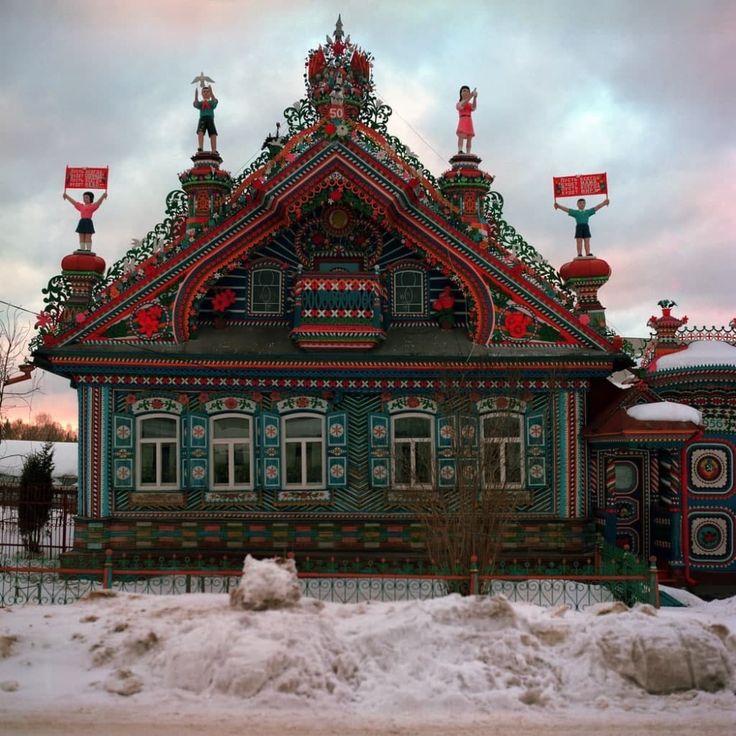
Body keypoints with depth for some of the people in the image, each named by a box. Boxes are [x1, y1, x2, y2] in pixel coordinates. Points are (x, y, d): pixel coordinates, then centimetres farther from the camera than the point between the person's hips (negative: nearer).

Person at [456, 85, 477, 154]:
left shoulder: (471, 104, 21)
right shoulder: (458, 104, 14)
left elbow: (474, 108, -4)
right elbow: (462, 106, -10)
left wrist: (475, 97, -21)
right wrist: (471, 96, -20)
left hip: (469, 122, 4)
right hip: (462, 121, -4)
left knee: (469, 139, -8)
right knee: (461, 135, -25)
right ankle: (460, 151, -42)